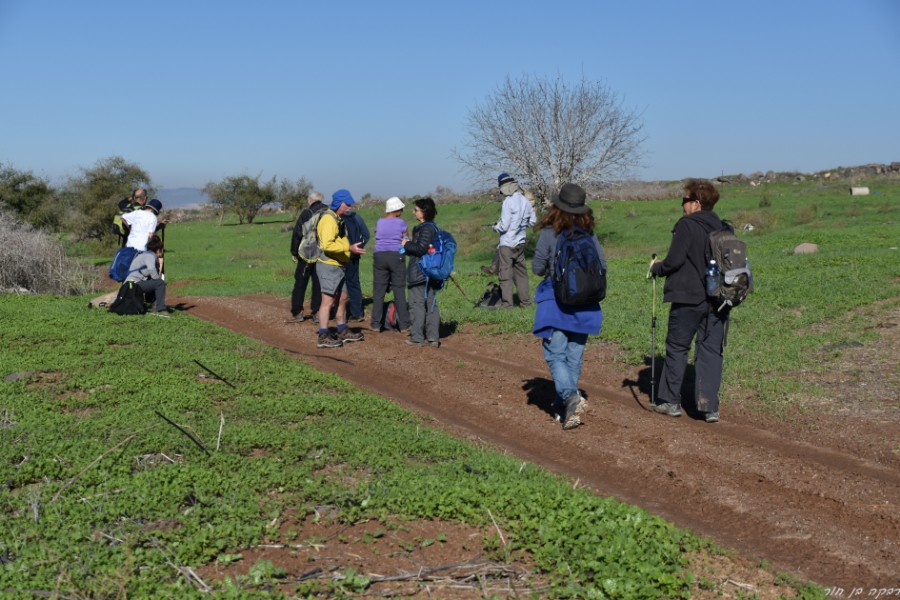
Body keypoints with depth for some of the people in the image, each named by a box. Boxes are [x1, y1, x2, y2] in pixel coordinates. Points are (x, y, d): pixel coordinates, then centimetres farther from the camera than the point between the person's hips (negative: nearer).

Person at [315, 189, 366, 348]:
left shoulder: (338, 219, 17)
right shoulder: (328, 219, -16)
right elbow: (327, 245, -25)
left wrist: (351, 248, 11)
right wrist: (349, 248, -24)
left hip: (338, 266, 10)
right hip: (329, 265, -10)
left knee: (342, 298, 17)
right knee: (328, 300, -8)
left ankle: (343, 332, 28)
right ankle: (323, 336, -5)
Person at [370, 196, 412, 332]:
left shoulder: (379, 222, 6)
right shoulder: (401, 223, -4)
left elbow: (377, 237, 11)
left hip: (379, 256, 3)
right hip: (396, 256, -3)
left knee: (378, 290, 6)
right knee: (399, 290, 2)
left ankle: (376, 324, 6)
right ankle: (404, 324, 2)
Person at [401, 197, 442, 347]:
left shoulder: (426, 228, -16)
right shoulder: (433, 227, 15)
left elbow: (421, 249, -24)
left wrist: (406, 244, -8)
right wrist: (409, 246, 13)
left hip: (419, 274, -10)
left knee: (417, 304, -2)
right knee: (431, 304, 10)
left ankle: (417, 337, 2)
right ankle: (433, 337, 12)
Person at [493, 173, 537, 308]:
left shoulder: (508, 202, -18)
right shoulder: (525, 201, 2)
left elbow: (503, 226, -17)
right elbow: (532, 221, 11)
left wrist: (495, 227, 3)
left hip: (507, 244, -6)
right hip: (520, 243, 6)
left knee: (505, 273, 1)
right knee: (521, 272, 15)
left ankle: (507, 303, 1)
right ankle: (525, 301, 19)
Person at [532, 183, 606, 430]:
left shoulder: (549, 234, -11)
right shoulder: (589, 235, -2)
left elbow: (537, 268, -6)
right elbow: (602, 266, 3)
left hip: (556, 303, -4)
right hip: (584, 305, 4)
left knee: (555, 356, 1)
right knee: (574, 356, 14)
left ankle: (571, 397, -21)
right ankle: (564, 407, 23)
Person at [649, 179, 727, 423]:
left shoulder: (686, 225, -10)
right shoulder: (723, 228, 9)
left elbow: (674, 260, -15)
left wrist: (656, 268, 3)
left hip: (688, 298, -5)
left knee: (677, 348, 8)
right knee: (711, 350, 7)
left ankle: (670, 401, 16)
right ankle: (709, 406, 3)